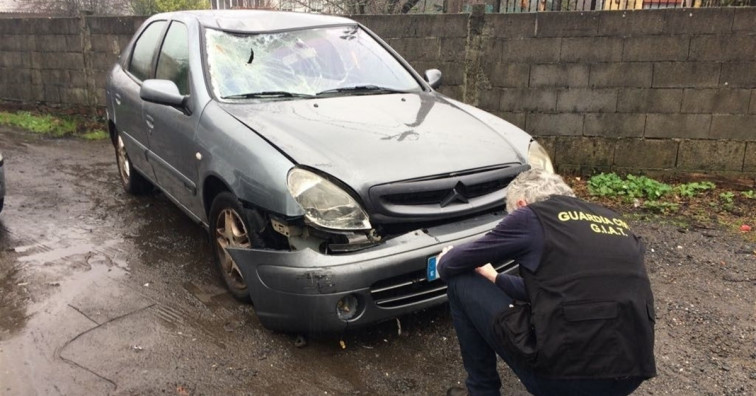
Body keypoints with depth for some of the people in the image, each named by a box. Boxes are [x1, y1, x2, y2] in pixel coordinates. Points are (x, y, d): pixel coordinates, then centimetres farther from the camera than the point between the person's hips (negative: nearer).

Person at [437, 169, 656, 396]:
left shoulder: (530, 216, -1)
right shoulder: (616, 222, 16)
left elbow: (451, 265, 9)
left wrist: (444, 260, 32)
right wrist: (495, 277, 37)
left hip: (561, 372, -7)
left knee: (461, 282, 10)